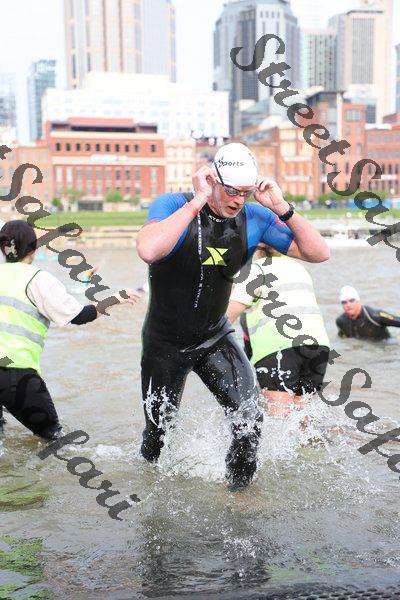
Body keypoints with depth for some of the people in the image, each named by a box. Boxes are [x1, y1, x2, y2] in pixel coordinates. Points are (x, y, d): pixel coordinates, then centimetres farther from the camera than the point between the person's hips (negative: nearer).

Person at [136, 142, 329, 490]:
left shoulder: (254, 218, -10)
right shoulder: (172, 206, -22)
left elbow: (319, 253, -12)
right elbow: (148, 251, -44)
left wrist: (282, 207, -24)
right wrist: (198, 200, -38)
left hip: (216, 339, 2)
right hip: (166, 343, -2)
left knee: (249, 419, -13)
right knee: (159, 427, 14)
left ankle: (239, 489, 12)